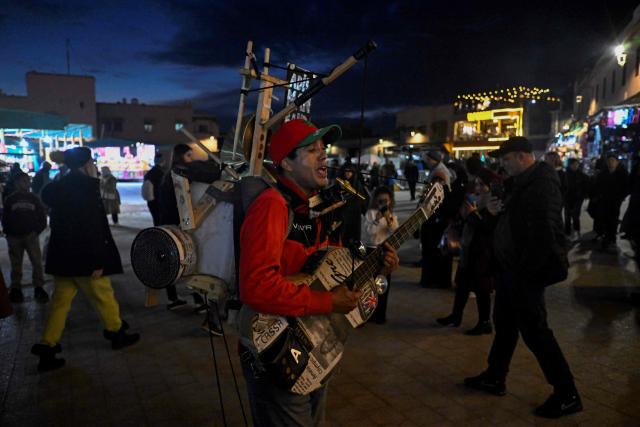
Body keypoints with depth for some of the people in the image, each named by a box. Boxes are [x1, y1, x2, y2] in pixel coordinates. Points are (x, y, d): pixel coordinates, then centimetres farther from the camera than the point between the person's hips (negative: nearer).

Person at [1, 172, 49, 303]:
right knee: (16, 264, 9)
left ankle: (38, 288, 2)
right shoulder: (10, 200, 3)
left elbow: (42, 216, 5)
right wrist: (9, 233, -5)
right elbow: (5, 218, 6)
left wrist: (37, 231, -6)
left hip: (31, 235, 0)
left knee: (37, 262, -5)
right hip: (14, 237, 0)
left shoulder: (34, 198, 5)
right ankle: (16, 289, 17)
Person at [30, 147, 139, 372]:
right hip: (83, 259, -8)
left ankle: (47, 348, 13)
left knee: (60, 300, 12)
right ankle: (116, 333, 25)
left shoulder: (61, 187, 10)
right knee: (103, 295, 9)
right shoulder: (84, 191, -18)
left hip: (62, 257, 8)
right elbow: (92, 229, -21)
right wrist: (97, 262, -19)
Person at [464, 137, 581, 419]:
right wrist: (499, 211, 2)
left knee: (534, 330, 0)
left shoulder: (541, 183, -19)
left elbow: (544, 233, -26)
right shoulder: (525, 181, 12)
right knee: (504, 322, 18)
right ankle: (494, 378, 33)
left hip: (527, 271, -10)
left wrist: (525, 269, -22)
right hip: (512, 267, 10)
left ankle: (567, 395, 15)